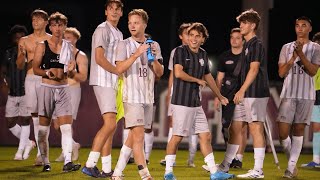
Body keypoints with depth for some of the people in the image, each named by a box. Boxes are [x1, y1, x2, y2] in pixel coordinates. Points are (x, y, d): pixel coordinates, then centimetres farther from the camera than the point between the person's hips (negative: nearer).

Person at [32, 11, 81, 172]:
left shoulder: (69, 47, 9)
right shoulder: (42, 46, 2)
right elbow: (35, 68, -1)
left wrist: (71, 68, -7)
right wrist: (47, 72, -20)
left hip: (63, 88, 2)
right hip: (47, 87, -2)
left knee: (67, 126, -10)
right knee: (44, 127, 1)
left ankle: (67, 162, -16)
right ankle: (46, 163, 10)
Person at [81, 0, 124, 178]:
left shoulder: (118, 33, 20)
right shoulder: (102, 30, -8)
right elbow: (99, 58, -17)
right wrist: (119, 71, -12)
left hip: (114, 83, 9)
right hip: (103, 82, -9)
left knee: (110, 126, 8)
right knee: (110, 124, -18)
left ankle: (106, 169, 10)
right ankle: (90, 164, -18)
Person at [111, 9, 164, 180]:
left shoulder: (154, 45, 11)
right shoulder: (124, 45, -1)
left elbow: (159, 73, 7)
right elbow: (120, 68, -13)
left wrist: (154, 58, -11)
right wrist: (137, 53, -21)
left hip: (148, 97, 5)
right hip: (132, 96, -5)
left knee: (132, 137, 8)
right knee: (138, 135, -13)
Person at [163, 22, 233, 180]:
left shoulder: (203, 54, 14)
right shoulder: (181, 51, -7)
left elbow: (208, 76, 27)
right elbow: (178, 73, -21)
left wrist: (220, 96, 34)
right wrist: (197, 80, -8)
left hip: (196, 103, 7)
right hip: (181, 103, -7)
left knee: (205, 136, 6)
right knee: (177, 137, -5)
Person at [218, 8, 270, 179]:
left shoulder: (256, 45, -9)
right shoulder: (246, 45, 19)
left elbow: (254, 69, -18)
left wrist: (242, 90, -23)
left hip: (255, 94, -10)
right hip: (245, 95, 10)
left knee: (255, 129, -7)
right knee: (234, 129, 12)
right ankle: (225, 166, 19)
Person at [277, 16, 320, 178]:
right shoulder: (287, 47, 11)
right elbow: (281, 73, 5)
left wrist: (301, 53, -15)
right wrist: (293, 57, -9)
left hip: (306, 95, -1)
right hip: (288, 94, 2)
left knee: (298, 130, 0)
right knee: (283, 132, -6)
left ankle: (291, 167, 1)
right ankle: (292, 162, 14)